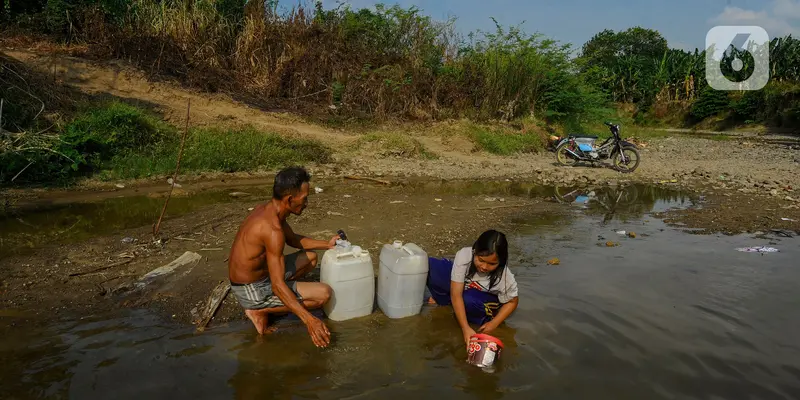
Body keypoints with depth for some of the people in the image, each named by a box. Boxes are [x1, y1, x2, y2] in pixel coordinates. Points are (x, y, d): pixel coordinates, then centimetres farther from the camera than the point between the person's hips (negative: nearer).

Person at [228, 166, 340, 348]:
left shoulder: (269, 209, -1)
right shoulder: (272, 229, -30)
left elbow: (293, 239, 18)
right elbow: (278, 285, -31)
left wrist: (327, 244, 9)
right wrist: (309, 320, -34)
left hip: (248, 280, 9)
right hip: (252, 291, -9)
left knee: (311, 258, 19)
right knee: (324, 293, -14)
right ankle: (259, 310, -5)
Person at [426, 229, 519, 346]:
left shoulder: (505, 278, -31)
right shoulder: (464, 255, -35)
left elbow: (512, 302, -11)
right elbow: (456, 294, -33)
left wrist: (494, 323, -23)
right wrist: (465, 328, -39)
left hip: (484, 299, -1)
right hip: (459, 286, 1)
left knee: (468, 300, -38)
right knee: (430, 265, -23)